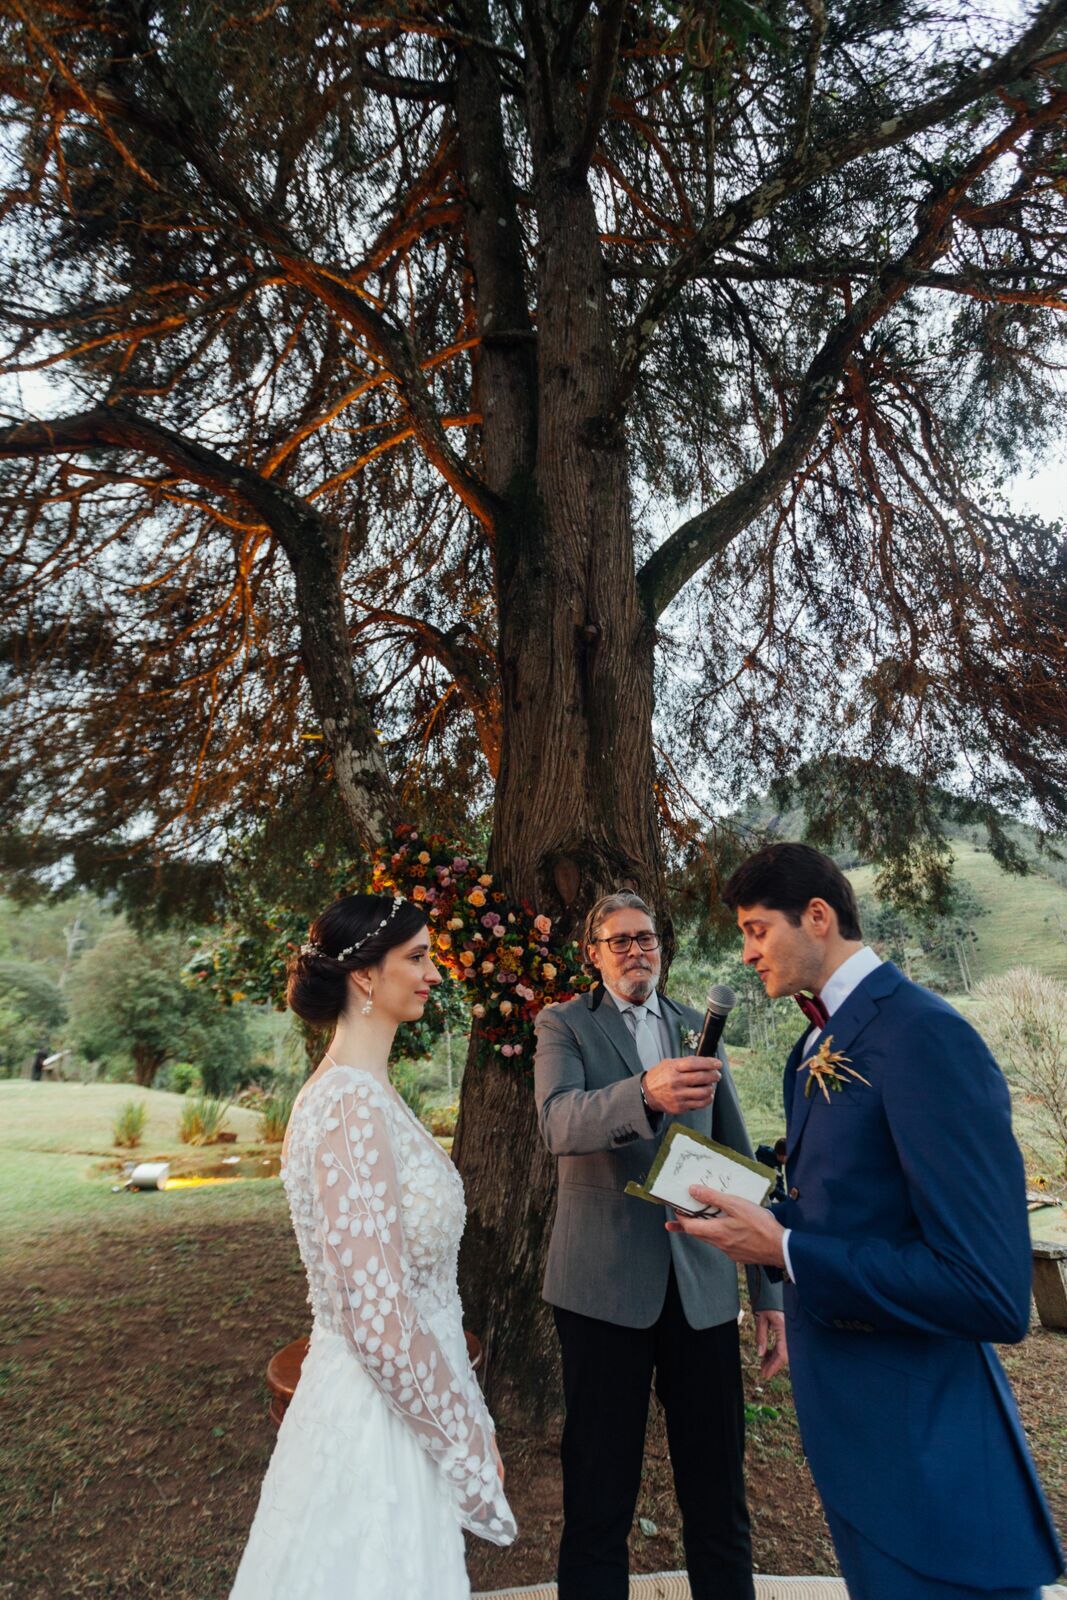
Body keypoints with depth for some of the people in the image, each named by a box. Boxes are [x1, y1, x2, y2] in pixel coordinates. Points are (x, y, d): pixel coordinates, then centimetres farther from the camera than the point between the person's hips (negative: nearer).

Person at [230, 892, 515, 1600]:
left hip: (398, 1393, 8)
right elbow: (377, 1318, -28)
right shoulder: (350, 1105, -27)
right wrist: (470, 1435, -13)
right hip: (381, 1413, -8)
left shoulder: (364, 1091, 2)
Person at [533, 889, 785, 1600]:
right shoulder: (564, 1025, -2)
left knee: (718, 1494, 13)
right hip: (606, 1282, -3)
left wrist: (770, 1289, 9)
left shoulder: (699, 1028, 9)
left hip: (703, 1283, 3)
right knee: (599, 1498, 10)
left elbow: (739, 1158, 11)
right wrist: (645, 1093, -40)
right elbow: (558, 1121, -21)